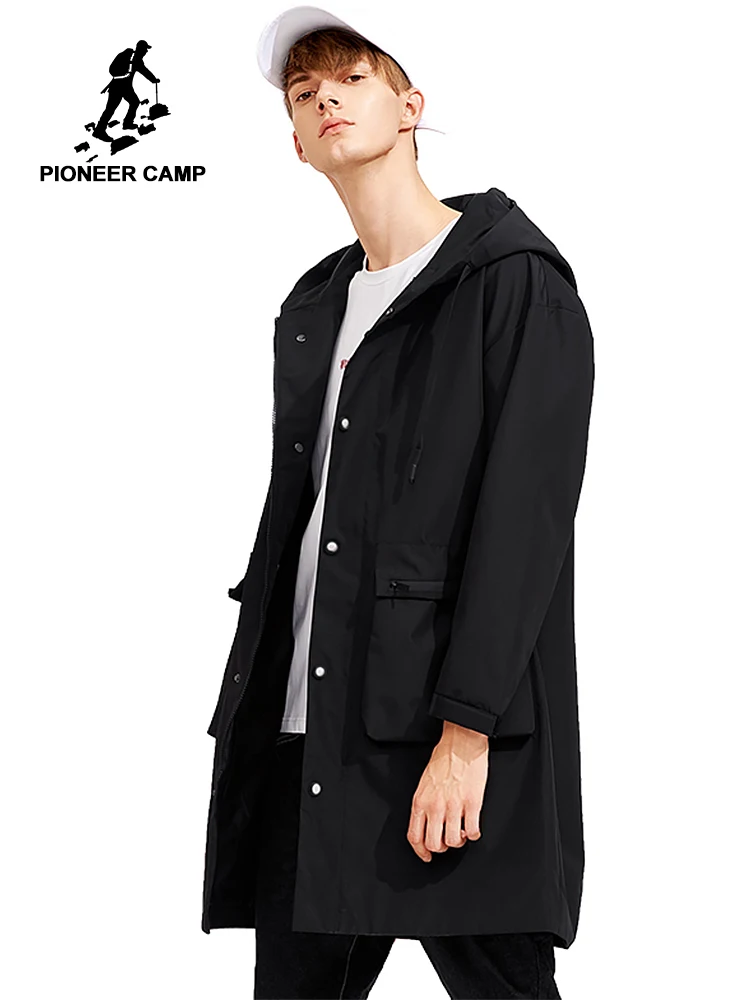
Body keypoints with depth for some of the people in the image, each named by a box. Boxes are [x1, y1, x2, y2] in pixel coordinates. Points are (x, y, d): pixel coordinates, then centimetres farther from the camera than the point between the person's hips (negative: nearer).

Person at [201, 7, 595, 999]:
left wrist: (467, 729, -18)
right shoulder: (312, 308, 20)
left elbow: (523, 518, -11)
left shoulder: (516, 283, -3)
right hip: (304, 739, 7)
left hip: (453, 740, -7)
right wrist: (249, 711, 15)